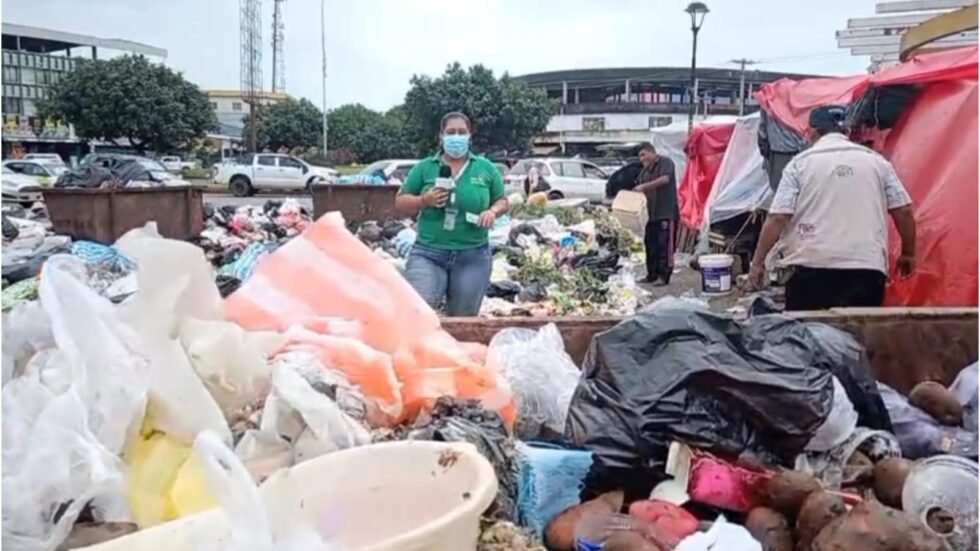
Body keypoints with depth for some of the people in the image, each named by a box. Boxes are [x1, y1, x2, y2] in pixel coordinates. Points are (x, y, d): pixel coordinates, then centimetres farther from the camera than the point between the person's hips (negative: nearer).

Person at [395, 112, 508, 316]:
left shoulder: (486, 168, 7)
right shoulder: (424, 167, 5)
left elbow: (502, 201, 15)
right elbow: (400, 202, 7)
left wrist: (493, 211, -8)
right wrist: (424, 200, -12)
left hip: (473, 256, 1)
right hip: (428, 253, -1)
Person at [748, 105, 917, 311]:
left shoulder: (800, 163, 3)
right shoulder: (877, 161, 11)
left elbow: (777, 218, -3)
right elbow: (904, 211, 11)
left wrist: (758, 262, 4)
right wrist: (908, 253, 25)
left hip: (812, 267, -2)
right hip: (867, 268, 2)